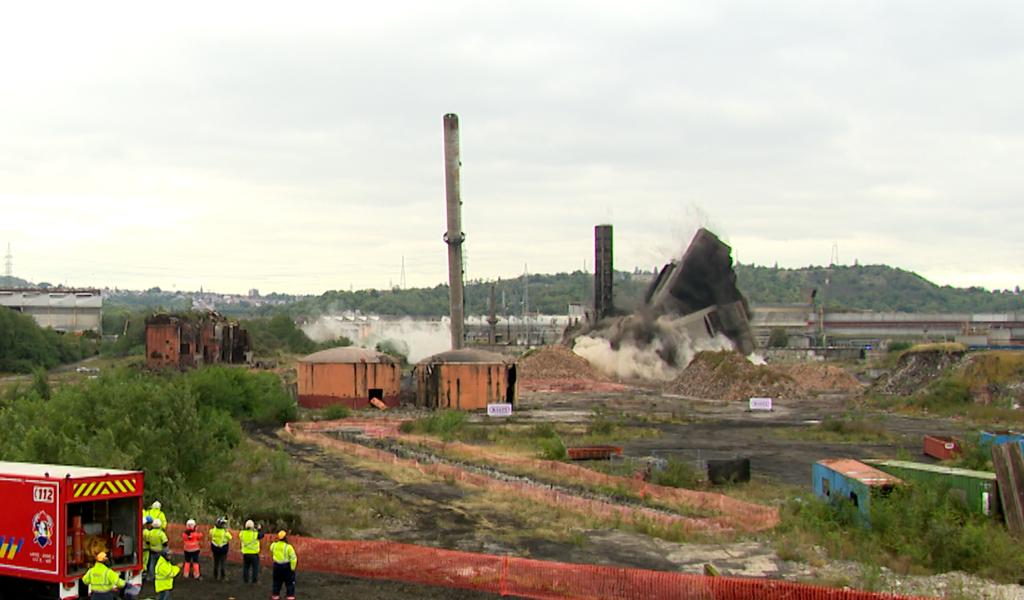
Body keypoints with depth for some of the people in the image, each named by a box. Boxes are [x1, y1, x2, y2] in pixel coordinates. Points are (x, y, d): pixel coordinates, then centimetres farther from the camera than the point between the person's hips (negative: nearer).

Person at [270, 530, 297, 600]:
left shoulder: (274, 545, -3)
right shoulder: (288, 547, -17)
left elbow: (271, 548, 24)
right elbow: (293, 558, -19)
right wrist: (292, 568, -11)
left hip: (277, 566, 4)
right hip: (286, 566, -4)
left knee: (277, 582, 20)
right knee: (290, 583, 6)